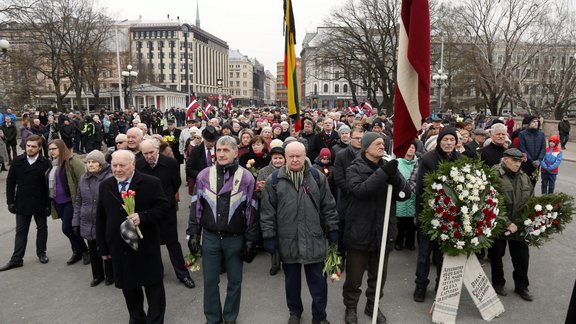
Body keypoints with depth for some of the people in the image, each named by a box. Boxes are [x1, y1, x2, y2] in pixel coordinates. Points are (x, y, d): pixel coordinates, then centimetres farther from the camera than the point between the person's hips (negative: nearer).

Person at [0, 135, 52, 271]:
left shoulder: (45, 163, -10)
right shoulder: (17, 161, -2)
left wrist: (48, 204, -11)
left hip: (40, 203, -2)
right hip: (22, 203, 2)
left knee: (42, 228, 13)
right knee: (21, 231, 11)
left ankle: (41, 253, 31)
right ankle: (16, 259, 19)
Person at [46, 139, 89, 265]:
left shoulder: (72, 161, -13)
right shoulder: (52, 164, 12)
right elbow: (49, 182, 21)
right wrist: (51, 198, 16)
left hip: (71, 201, -7)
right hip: (58, 202, 7)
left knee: (67, 228, -8)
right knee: (69, 228, 13)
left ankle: (84, 250, 12)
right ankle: (77, 252, 27)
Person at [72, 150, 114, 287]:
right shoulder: (83, 179, 4)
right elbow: (78, 202, 11)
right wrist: (76, 221, 9)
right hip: (87, 223, 5)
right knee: (93, 251, 16)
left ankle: (110, 275, 31)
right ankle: (97, 275, 35)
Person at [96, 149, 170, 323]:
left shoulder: (151, 183, -9)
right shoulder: (105, 186, 5)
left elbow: (162, 206, -9)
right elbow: (101, 219, 9)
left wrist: (143, 217, -25)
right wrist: (103, 247, 8)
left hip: (146, 247, -4)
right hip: (119, 249, 4)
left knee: (154, 288, 8)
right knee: (128, 288, 17)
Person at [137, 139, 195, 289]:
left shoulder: (171, 163, -13)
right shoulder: (138, 165, -9)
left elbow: (176, 184, 2)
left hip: (167, 209, -2)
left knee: (173, 242, 7)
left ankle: (182, 274, 17)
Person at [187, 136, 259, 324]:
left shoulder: (246, 177, -7)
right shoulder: (204, 176, -1)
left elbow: (251, 210, -4)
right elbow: (196, 206, 5)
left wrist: (250, 240, -4)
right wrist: (193, 233, 2)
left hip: (236, 238, -1)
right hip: (210, 237, 2)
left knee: (235, 281, 12)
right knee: (210, 280, 12)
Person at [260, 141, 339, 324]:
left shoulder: (318, 178, 1)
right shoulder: (274, 180, -2)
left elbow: (328, 207, 5)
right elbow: (267, 211, -1)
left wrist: (333, 230, 4)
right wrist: (269, 236, -3)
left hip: (314, 240, 0)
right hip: (287, 241, 0)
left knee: (318, 281, 10)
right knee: (292, 280, 17)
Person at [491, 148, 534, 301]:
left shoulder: (524, 176, 6)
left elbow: (531, 199, 14)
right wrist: (507, 223, -22)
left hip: (519, 225, 5)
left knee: (522, 256, 12)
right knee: (497, 255, 13)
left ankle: (521, 286, 31)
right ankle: (498, 283, 33)